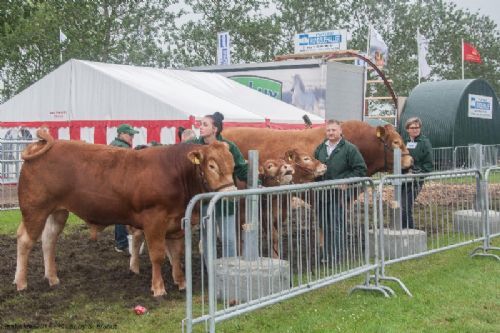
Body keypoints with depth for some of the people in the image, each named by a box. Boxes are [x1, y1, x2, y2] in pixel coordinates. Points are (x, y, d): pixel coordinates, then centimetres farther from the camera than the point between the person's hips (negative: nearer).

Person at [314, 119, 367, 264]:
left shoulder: (349, 149, -4)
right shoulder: (320, 148, 12)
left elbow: (361, 169, -5)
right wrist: (316, 180, 6)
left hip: (339, 194, -5)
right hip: (322, 193, 6)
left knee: (337, 226, -6)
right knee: (325, 226, 12)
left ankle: (336, 256, -1)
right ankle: (326, 255, 21)